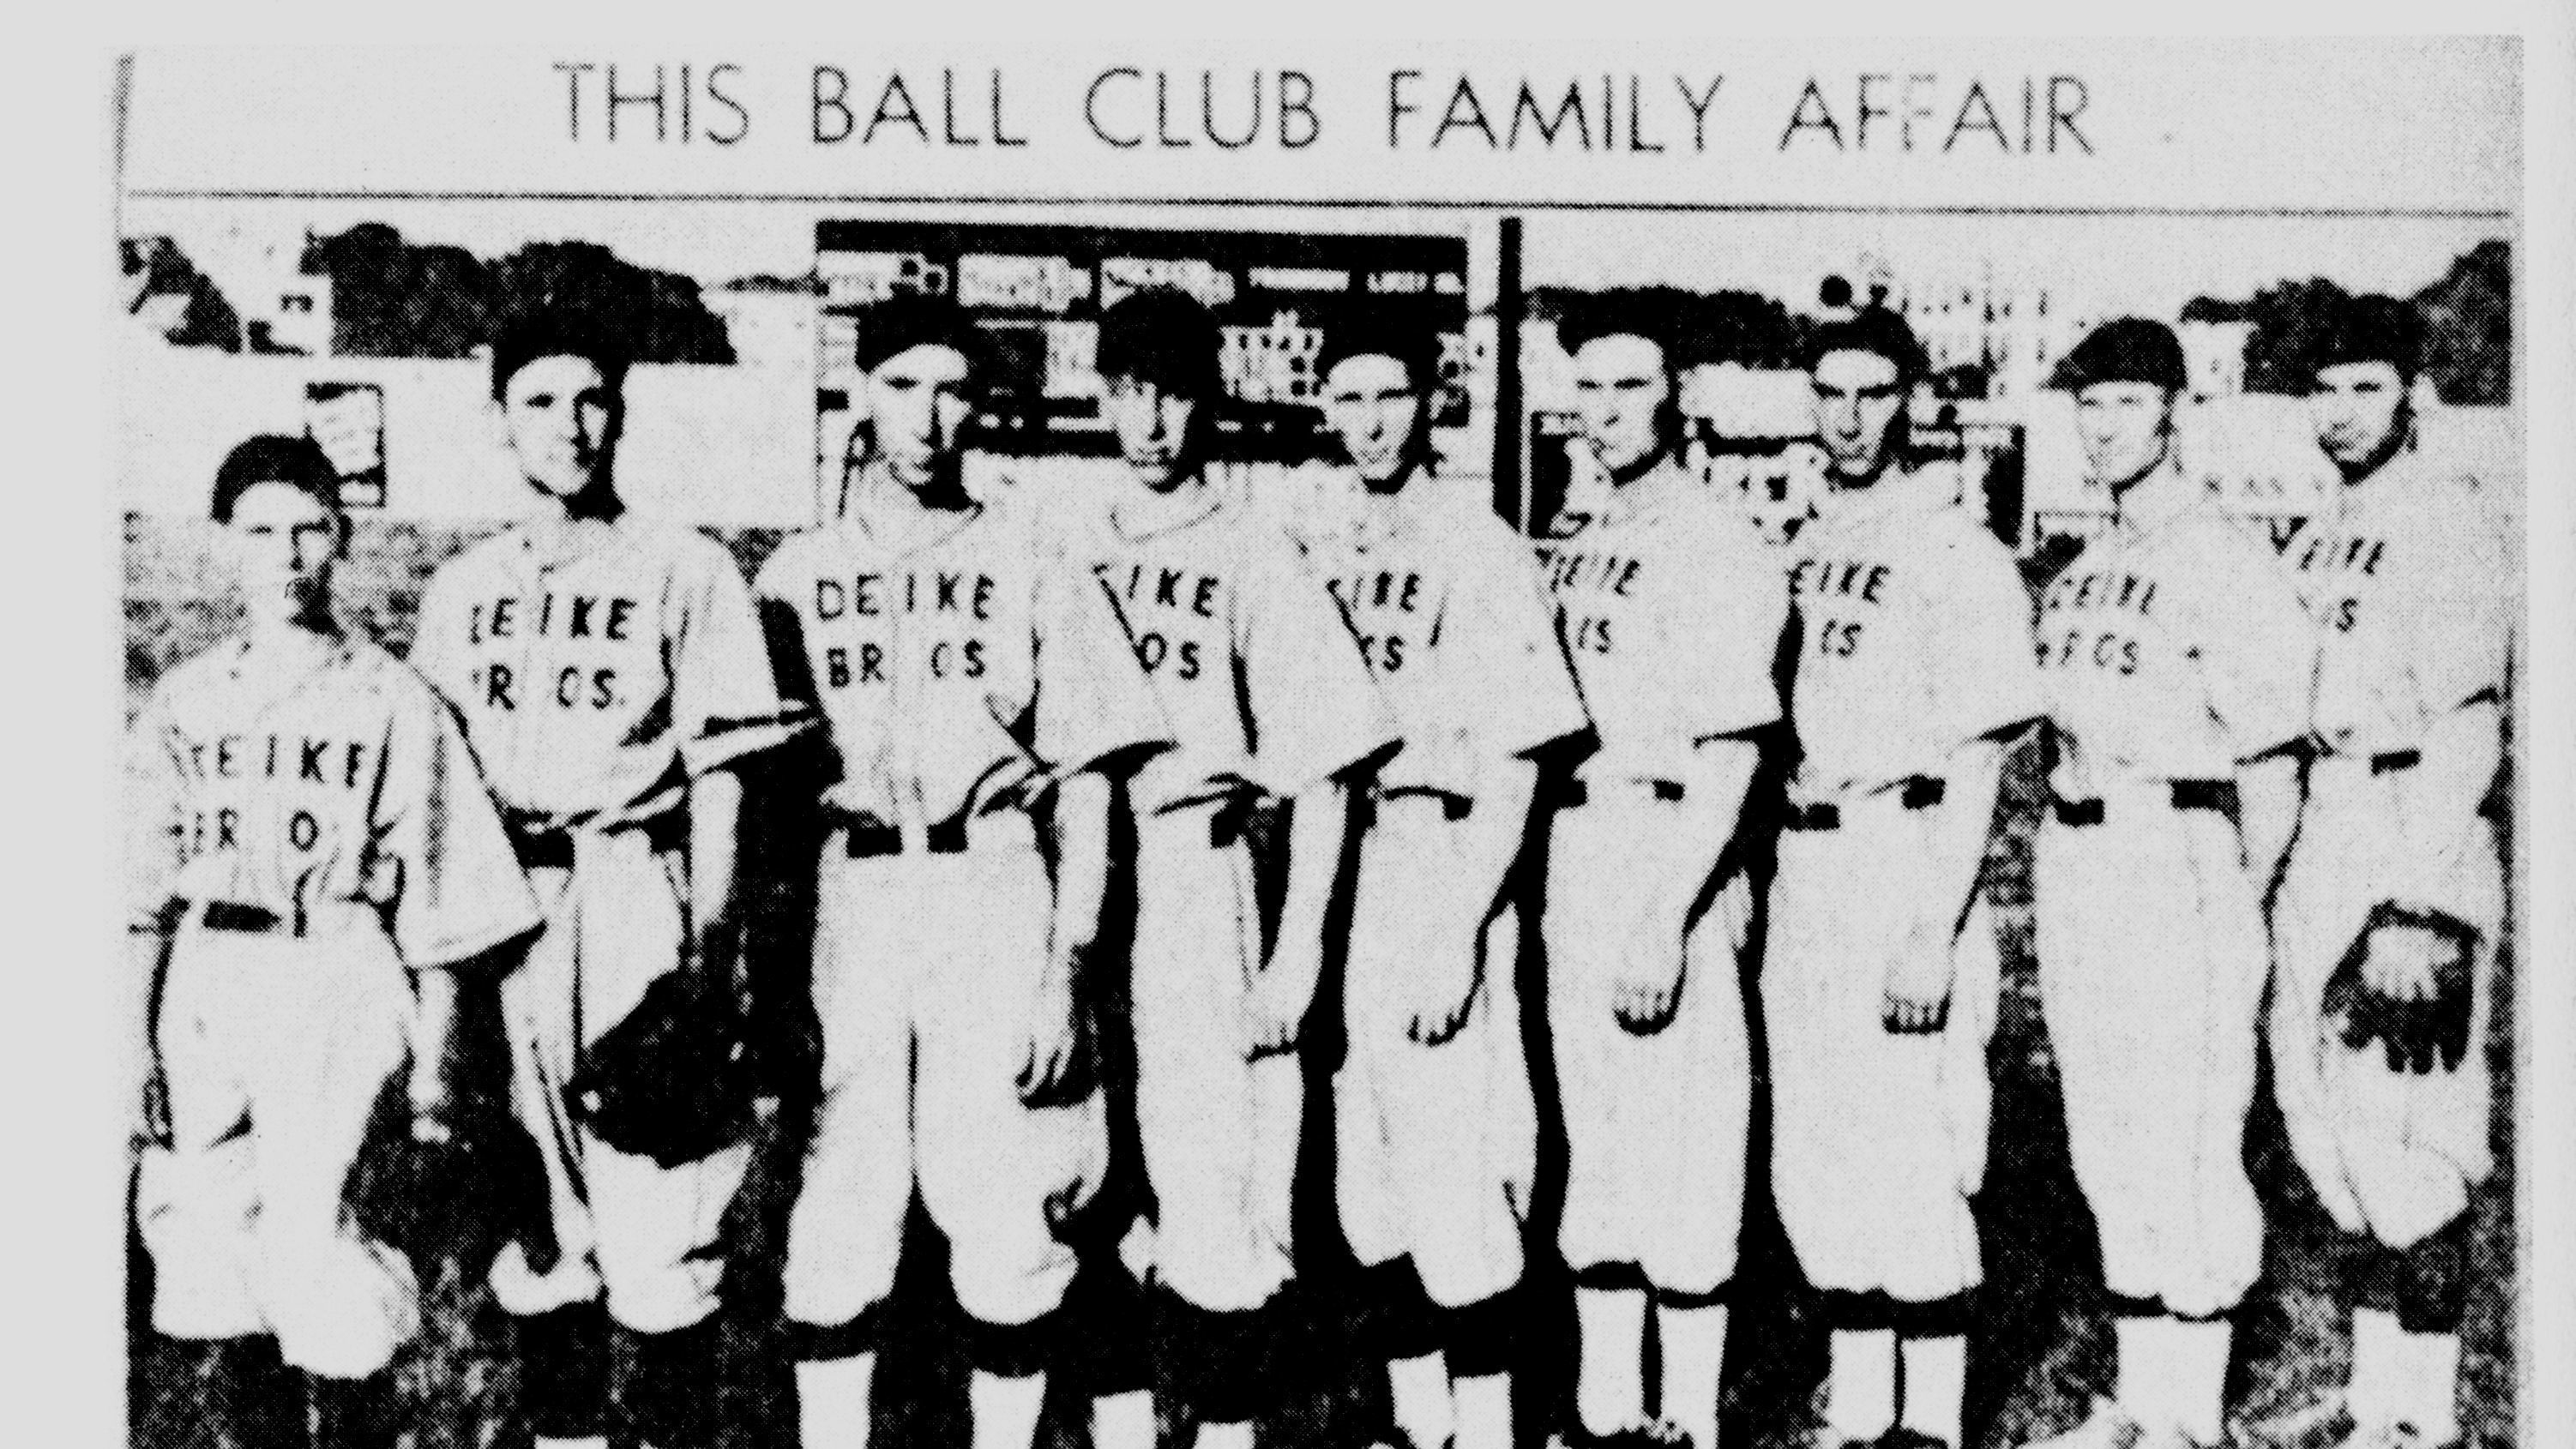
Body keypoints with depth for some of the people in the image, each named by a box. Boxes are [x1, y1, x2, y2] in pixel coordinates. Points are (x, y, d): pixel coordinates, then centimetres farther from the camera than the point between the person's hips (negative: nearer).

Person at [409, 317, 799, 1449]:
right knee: (533, 1218, 9)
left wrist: (704, 942, -9)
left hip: (634, 896, -4)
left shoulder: (683, 569, 2)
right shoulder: (462, 587, 15)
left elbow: (719, 772, -2)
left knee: (658, 1219, -6)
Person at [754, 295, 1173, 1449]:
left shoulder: (1030, 564, 7)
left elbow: (1084, 784, 5)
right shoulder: (796, 574, 12)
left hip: (995, 890, -1)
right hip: (849, 890, 2)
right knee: (839, 1211, 1)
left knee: (1002, 1220, -3)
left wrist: (1064, 967, -4)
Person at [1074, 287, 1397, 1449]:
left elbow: (1323, 769, -2)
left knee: (1221, 1203, -3)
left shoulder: (1254, 555, -1)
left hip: (1202, 887, -4)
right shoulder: (1066, 555, 11)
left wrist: (1297, 950, -7)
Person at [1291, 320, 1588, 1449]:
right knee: (1362, 1178, 10)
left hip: (1436, 861, -5)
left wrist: (1461, 933, -15)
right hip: (1318, 864, 5)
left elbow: (1513, 766, -9)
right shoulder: (1301, 548, 10)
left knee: (1452, 1171, -5)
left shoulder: (1479, 549, -6)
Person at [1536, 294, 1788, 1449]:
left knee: (1682, 1154, -3)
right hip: (1570, 865, 8)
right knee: (1591, 1150, 13)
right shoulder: (1567, 544, 14)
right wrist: (1526, 890, 11)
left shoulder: (1715, 547, -10)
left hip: (1671, 870, -8)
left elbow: (1731, 756, -16)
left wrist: (1665, 920, -21)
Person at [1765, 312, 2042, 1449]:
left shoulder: (1953, 550, -8)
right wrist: (1776, 881, 13)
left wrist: (1934, 930, -19)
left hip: (1906, 855, -7)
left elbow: (1978, 760, -13)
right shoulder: (1802, 547, 14)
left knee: (1910, 1154, -6)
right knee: (1812, 1161, 11)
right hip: (1803, 867, 8)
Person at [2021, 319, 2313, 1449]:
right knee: (2105, 1147, 11)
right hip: (2072, 854, 8)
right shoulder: (2079, 573, 16)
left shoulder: (2228, 563, -8)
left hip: (2178, 857, -8)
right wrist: (2073, 857, 11)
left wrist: (2237, 914, -8)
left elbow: (2270, 766, -9)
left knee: (2187, 1145, -5)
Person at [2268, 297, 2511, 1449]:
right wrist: (2273, 869, 16)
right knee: (2322, 1116, 11)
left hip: (2415, 835, -9)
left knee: (2404, 1137, -7)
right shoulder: (2321, 532, 16)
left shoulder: (2449, 519, -10)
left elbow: (2465, 729, -18)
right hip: (2321, 831, 9)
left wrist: (2418, 908, -23)